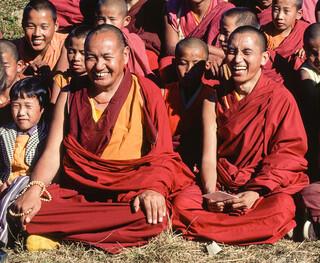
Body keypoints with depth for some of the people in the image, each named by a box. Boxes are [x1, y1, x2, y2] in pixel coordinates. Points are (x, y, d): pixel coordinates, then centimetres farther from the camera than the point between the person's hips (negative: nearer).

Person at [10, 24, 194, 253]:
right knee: (22, 212, -24)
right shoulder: (71, 95, 10)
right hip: (77, 189, 2)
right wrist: (34, 190, -16)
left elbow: (163, 154, -4)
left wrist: (154, 188, -24)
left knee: (152, 217, -35)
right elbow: (52, 152, 2)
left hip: (129, 189, -1)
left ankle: (58, 232, -18)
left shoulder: (146, 93, 2)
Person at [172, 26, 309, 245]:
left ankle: (203, 229, -20)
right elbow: (209, 155, 0)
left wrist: (256, 192, -20)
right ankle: (256, 229, -17)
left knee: (281, 209, -36)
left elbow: (287, 154, -7)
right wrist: (210, 192, -19)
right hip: (223, 184, 3)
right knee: (182, 203, -25)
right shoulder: (215, 99, 7)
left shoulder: (280, 98, -4)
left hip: (269, 186, -2)